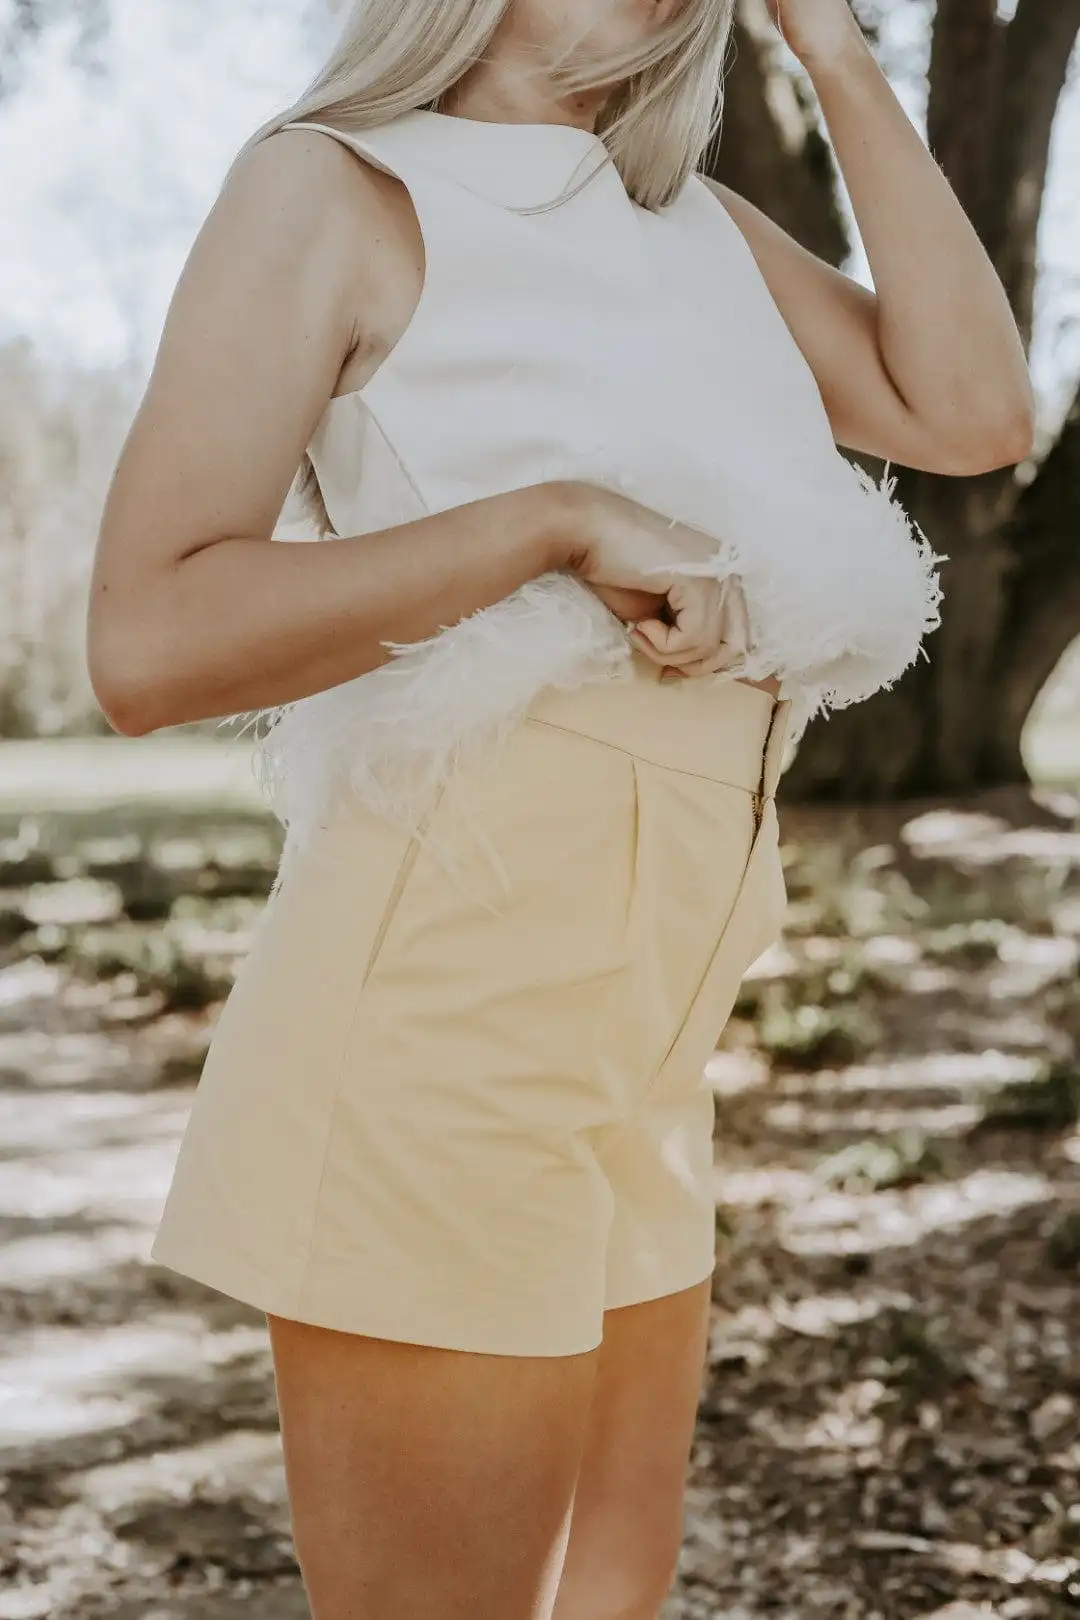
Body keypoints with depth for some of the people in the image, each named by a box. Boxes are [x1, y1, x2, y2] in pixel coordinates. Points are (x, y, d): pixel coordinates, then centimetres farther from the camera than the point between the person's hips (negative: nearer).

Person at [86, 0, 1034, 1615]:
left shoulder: (697, 224, 14)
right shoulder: (333, 189, -5)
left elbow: (973, 415, 1)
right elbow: (148, 641, -17)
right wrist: (564, 520, -21)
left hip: (640, 1045, 7)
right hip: (445, 1006, -7)